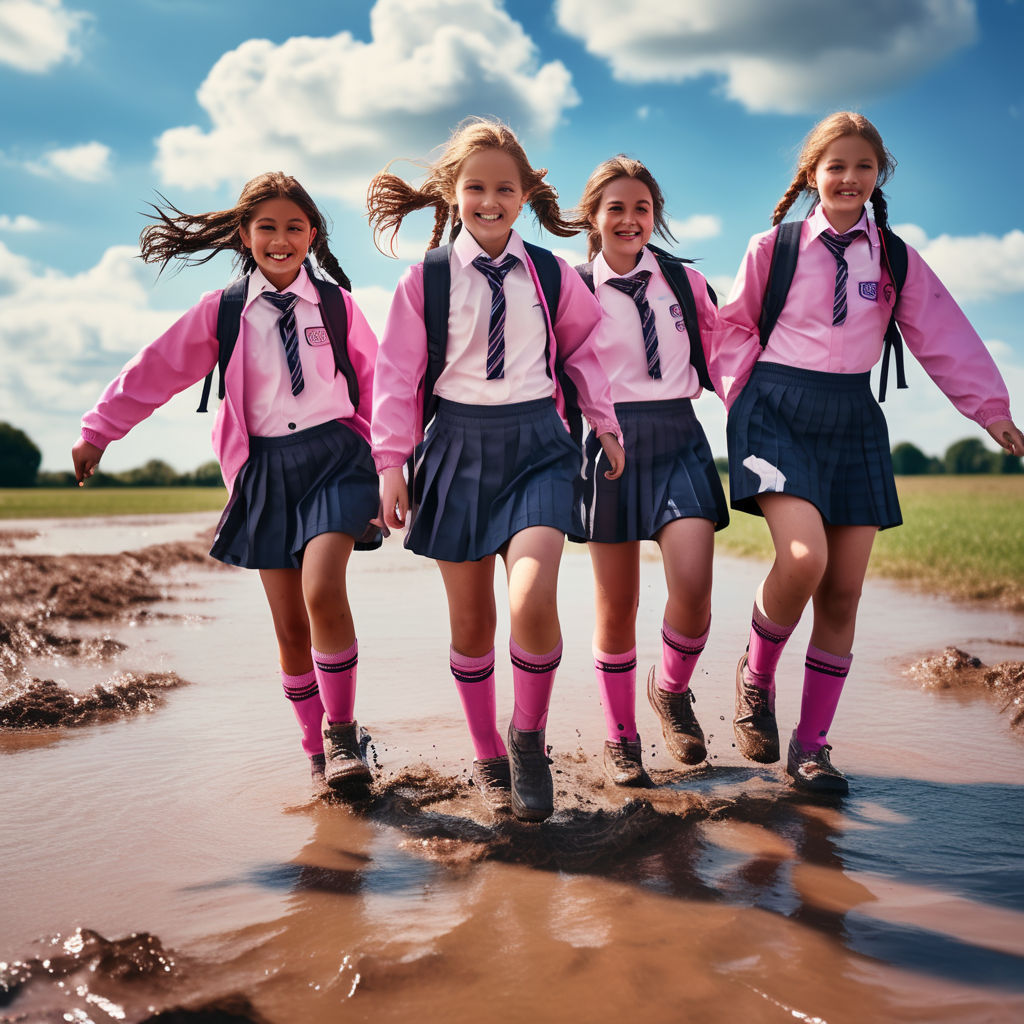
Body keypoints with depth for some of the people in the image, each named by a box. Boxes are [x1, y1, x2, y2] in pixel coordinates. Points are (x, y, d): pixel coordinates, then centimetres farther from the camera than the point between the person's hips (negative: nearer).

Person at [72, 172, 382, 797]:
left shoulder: (336, 304, 6)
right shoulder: (223, 312, 6)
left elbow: (376, 383, 12)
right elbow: (156, 370, 9)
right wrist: (100, 430, 10)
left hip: (333, 457, -1)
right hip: (265, 468, 2)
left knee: (323, 593, -23)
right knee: (290, 626, 3)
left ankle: (341, 730, -3)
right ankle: (318, 750, 20)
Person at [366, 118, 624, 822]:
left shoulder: (552, 275, 5)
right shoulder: (425, 279, 1)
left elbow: (583, 347, 19)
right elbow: (398, 373, 2)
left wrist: (605, 422, 17)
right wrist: (391, 462, -2)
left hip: (536, 444, 0)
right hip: (457, 444, 0)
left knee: (533, 601, -21)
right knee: (470, 620, 6)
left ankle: (529, 738, 5)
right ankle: (488, 758, 27)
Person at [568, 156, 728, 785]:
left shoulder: (687, 283, 9)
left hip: (679, 437, 1)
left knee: (693, 585, -16)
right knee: (616, 602, 4)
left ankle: (673, 689, 16)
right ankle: (621, 738, 21)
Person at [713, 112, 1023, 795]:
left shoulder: (895, 259, 9)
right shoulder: (773, 248, 4)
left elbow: (943, 335, 6)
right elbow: (733, 326, 10)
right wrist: (747, 396, -3)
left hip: (852, 419, 3)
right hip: (778, 411, -3)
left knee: (844, 588, 0)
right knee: (803, 556, -25)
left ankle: (812, 744, 11)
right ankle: (757, 675, 4)